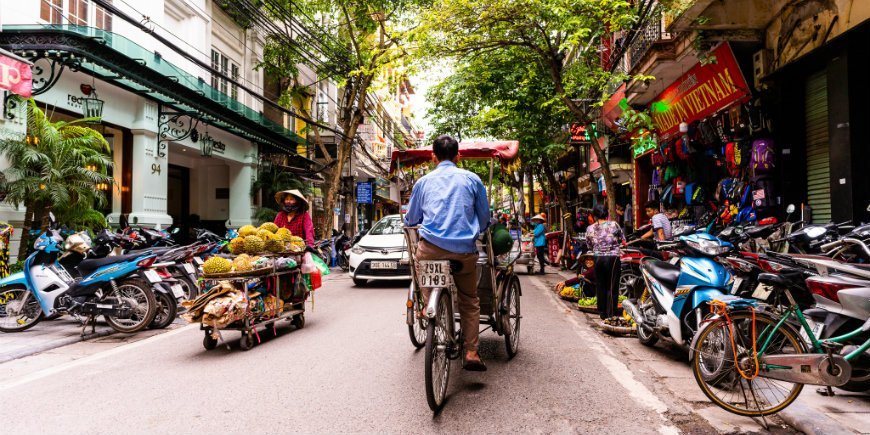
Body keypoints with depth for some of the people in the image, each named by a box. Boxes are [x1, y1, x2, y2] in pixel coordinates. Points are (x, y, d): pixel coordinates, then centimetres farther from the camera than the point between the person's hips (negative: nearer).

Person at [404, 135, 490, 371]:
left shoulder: (424, 182, 11)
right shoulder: (472, 179, 9)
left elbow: (410, 220, 20)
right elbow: (485, 220, 15)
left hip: (430, 248, 0)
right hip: (464, 249, 0)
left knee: (430, 297, 15)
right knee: (469, 301, 13)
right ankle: (471, 352, 7)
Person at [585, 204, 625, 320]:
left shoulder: (590, 229, 0)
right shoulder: (614, 225, -7)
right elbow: (622, 240, 2)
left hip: (598, 259, 3)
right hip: (612, 258, -3)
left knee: (600, 286, 13)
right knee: (612, 287, 3)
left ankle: (602, 313, 21)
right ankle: (611, 314, 3)